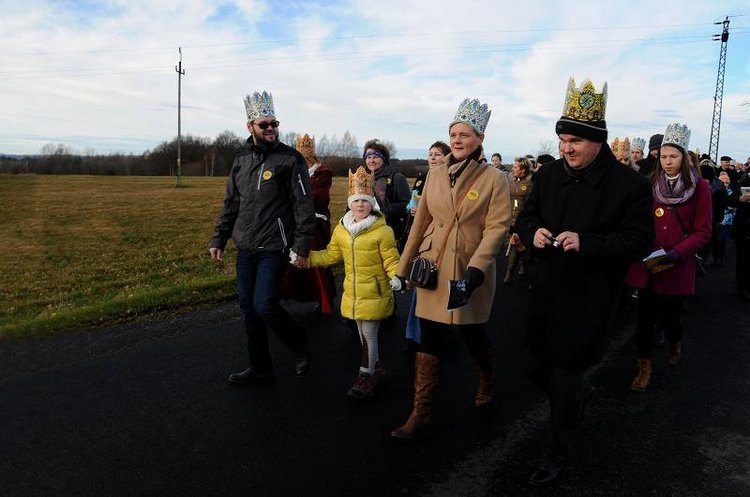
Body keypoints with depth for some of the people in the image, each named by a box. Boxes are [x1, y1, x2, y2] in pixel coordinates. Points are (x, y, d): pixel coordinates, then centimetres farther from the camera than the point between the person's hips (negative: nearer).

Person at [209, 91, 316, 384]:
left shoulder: (291, 159, -6)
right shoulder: (241, 160, 12)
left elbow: (303, 204, -9)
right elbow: (231, 203, 18)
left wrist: (302, 244, -15)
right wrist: (219, 239, 14)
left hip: (274, 249, -6)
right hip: (245, 249, 6)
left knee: (265, 306, -10)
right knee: (248, 308, 10)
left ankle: (300, 345, 18)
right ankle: (260, 368, 24)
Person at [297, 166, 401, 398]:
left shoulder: (382, 230, -13)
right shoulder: (341, 229, 5)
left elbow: (391, 259, -11)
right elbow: (331, 255, 14)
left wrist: (395, 277, -29)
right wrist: (306, 259, 6)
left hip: (374, 292, -6)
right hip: (353, 292, 6)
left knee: (369, 333, -1)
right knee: (363, 332, 17)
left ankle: (366, 376, 12)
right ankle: (375, 366, 36)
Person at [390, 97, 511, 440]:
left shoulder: (494, 178, -5)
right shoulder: (435, 174, 7)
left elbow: (497, 226, -10)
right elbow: (421, 221, 11)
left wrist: (476, 269, -21)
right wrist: (405, 265, 13)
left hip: (470, 271, -3)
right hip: (433, 268, 4)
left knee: (471, 333, 10)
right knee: (429, 340, 4)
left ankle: (488, 380, 45)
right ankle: (421, 415, 13)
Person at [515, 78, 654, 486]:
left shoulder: (630, 185, -13)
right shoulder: (548, 175, 2)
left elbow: (639, 241, -14)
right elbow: (526, 216, 11)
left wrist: (586, 242, -27)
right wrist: (533, 232, -13)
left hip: (589, 300, -5)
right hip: (546, 292, 6)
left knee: (566, 379, 3)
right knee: (539, 369, 18)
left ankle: (556, 456, 26)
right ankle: (580, 392, 53)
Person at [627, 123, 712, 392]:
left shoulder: (699, 187, -3)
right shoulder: (650, 184, 4)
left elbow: (703, 232, -5)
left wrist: (677, 253, -18)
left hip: (677, 267, -2)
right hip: (646, 265, 2)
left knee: (668, 316, 5)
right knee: (645, 316, 4)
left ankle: (675, 342, 41)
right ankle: (644, 367, 19)